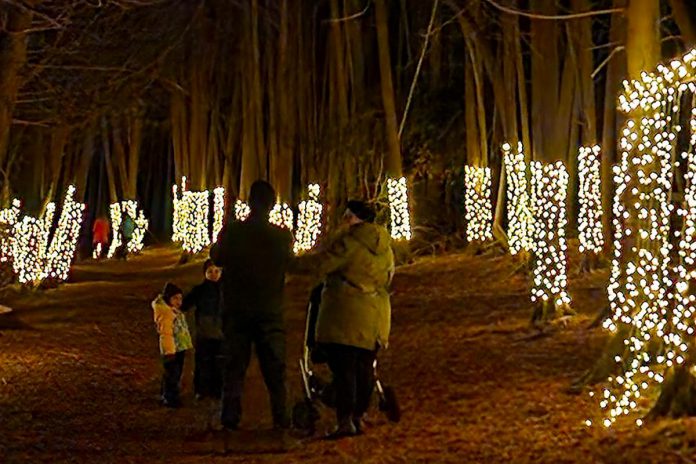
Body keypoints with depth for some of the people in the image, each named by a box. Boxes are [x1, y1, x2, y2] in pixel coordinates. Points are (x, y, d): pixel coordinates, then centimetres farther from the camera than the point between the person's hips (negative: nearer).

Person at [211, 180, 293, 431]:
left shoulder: (232, 232, -9)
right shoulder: (282, 236, -9)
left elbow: (217, 258, 7)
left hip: (236, 310, 0)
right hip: (270, 311, 0)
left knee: (234, 366, 7)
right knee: (274, 368, 7)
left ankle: (230, 417, 3)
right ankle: (280, 417, 5)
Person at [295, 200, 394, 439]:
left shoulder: (348, 241, -11)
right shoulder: (385, 248, 13)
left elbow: (322, 263, -14)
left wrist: (296, 262, -1)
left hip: (346, 314, -7)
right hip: (376, 317, 7)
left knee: (343, 368, -6)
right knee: (364, 368, 13)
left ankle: (345, 421, -11)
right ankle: (359, 417, 20)